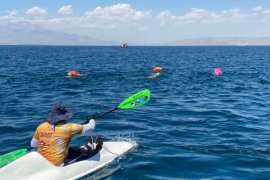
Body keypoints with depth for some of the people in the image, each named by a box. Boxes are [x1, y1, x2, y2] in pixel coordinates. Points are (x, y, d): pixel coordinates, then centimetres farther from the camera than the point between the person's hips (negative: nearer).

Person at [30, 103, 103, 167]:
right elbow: (91, 127, -7)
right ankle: (95, 150, 40)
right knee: (80, 152, 15)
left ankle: (87, 148, 43)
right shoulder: (68, 128, -17)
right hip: (57, 166, -5)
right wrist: (91, 120, 16)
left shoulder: (41, 127, -5)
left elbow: (33, 144, 9)